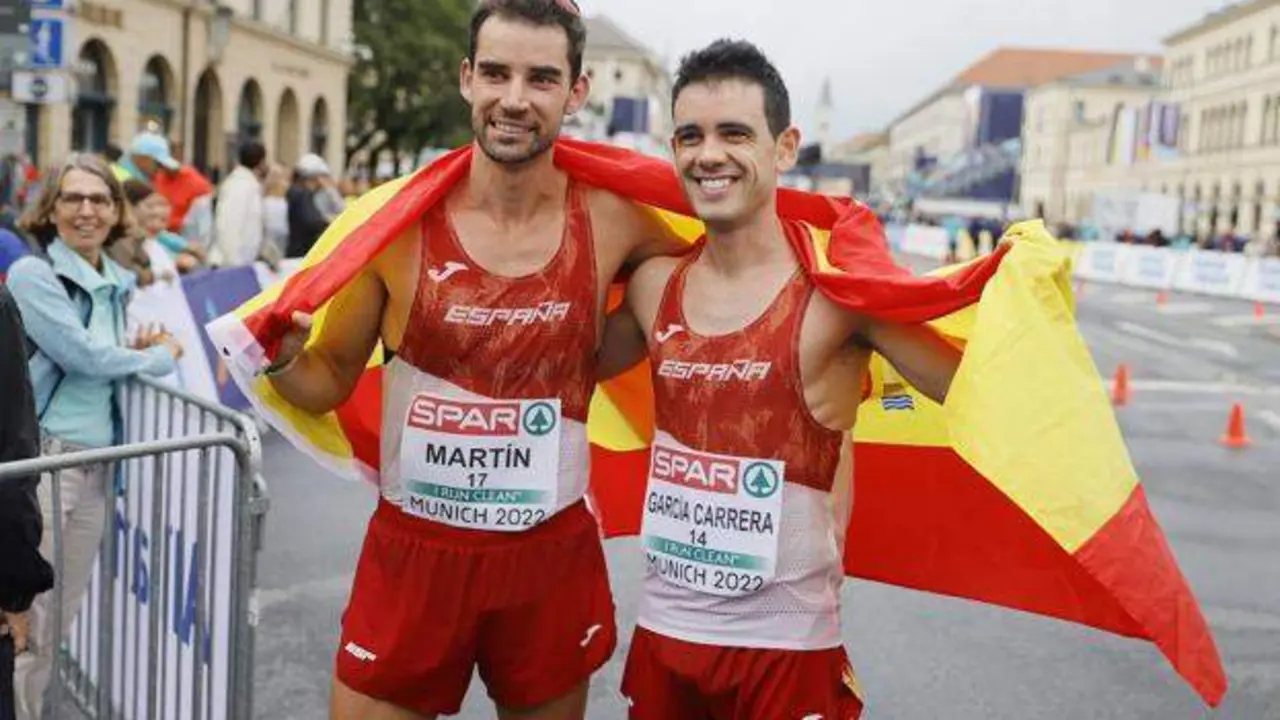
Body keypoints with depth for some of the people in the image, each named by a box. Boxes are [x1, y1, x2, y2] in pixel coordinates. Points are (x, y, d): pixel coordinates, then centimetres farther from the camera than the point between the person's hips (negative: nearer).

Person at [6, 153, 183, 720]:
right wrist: (161, 356, -1)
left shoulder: (117, 283, 13)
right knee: (26, 617, -5)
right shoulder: (32, 274, -8)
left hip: (94, 462, 7)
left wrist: (136, 349, 2)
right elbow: (84, 356, -15)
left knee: (61, 616, 15)